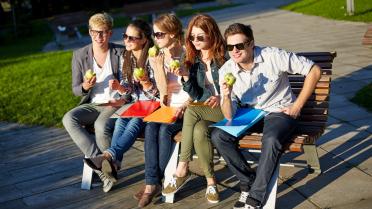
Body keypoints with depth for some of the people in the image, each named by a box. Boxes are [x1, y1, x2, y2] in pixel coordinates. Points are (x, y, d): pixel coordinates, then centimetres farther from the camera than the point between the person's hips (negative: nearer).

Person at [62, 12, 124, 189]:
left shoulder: (121, 53, -1)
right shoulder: (80, 55, 4)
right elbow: (75, 90, 7)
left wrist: (125, 97, -16)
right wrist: (85, 86, -17)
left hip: (115, 104, -4)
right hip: (92, 105, 4)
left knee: (101, 126, -35)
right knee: (68, 119, -27)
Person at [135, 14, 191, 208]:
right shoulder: (159, 56, 6)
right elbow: (163, 91, 0)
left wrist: (184, 107, -18)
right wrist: (158, 65, -13)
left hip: (185, 109, -4)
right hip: (166, 107, 4)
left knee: (165, 130, -30)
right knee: (150, 128, -27)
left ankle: (154, 181, -18)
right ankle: (152, 183, -27)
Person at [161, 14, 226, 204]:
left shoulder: (224, 58, -5)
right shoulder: (193, 61, 7)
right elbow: (196, 95, 4)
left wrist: (221, 97, -20)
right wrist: (185, 76, -12)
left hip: (225, 109, -4)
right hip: (203, 110, 4)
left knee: (192, 111, -31)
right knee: (199, 131, -32)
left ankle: (182, 170, -19)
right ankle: (210, 181, -18)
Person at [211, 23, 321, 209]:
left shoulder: (273, 57, -16)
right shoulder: (225, 71, -7)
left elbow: (314, 71, -10)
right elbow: (229, 117, -8)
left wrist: (298, 105, -10)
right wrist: (226, 97, -30)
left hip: (279, 111, -4)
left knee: (271, 139, -36)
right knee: (218, 136, -21)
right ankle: (249, 183, -8)